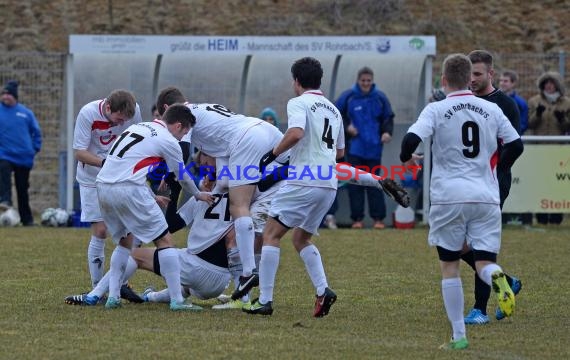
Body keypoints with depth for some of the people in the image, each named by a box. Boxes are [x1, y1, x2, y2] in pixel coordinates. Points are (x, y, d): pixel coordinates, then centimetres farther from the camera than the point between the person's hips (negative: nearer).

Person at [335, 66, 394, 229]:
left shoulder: (380, 97, 2)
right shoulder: (348, 96, -1)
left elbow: (388, 118, 8)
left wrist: (387, 132, -9)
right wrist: (346, 126, -8)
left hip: (373, 148, 0)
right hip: (354, 147, 0)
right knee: (355, 183, 0)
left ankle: (378, 218, 6)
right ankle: (357, 219, 6)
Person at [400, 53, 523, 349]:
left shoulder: (436, 110, -3)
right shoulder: (491, 110, 7)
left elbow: (412, 139, -16)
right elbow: (516, 144, 9)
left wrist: (406, 158, 6)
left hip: (449, 198, -2)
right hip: (486, 199, 2)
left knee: (449, 266, 10)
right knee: (484, 262, 4)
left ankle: (459, 336, 8)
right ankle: (497, 278, -34)